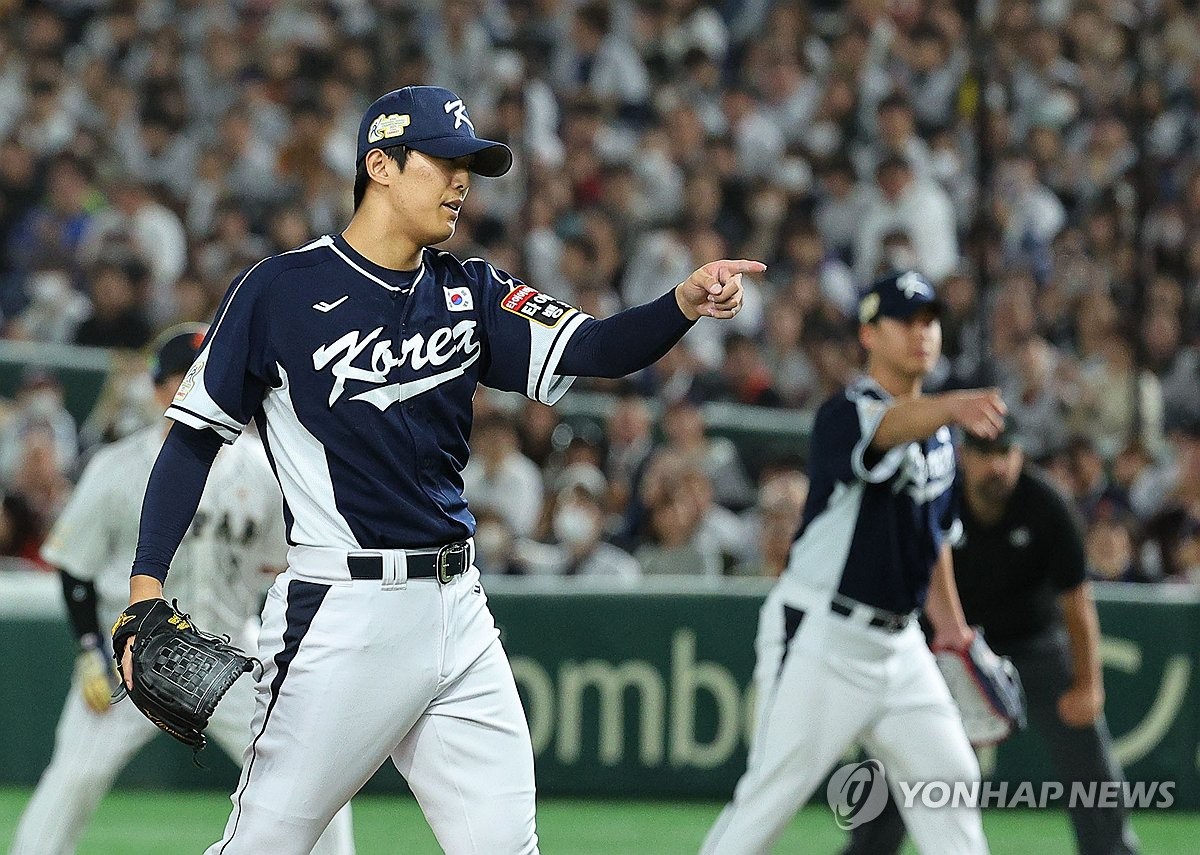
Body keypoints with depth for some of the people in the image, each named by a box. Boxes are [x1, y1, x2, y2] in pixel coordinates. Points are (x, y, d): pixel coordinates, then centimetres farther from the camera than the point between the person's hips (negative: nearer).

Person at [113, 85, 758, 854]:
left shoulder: (468, 292, 11)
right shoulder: (281, 290, -4)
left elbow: (591, 350, -4)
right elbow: (195, 437, -1)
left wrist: (685, 302, -24)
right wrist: (146, 585, -11)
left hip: (457, 609, 5)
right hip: (340, 611, -5)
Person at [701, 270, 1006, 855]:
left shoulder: (938, 434, 11)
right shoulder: (845, 414, -15)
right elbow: (888, 428, -41)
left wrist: (950, 623, 19)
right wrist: (952, 406, -61)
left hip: (896, 644, 8)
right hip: (822, 638, -8)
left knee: (949, 775, 5)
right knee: (773, 792, -5)